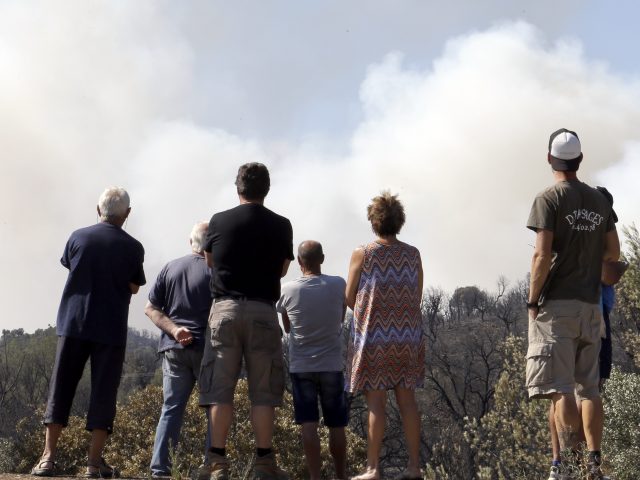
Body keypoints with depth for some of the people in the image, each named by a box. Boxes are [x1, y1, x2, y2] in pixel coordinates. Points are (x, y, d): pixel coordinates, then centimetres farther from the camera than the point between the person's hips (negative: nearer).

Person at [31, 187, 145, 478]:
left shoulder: (78, 238, 2)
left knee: (60, 389, 5)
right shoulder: (132, 247, -4)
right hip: (111, 328, -2)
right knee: (103, 393, 3)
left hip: (73, 323, 2)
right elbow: (134, 287, 6)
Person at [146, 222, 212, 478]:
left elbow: (151, 308, 3)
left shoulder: (170, 268, 8)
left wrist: (174, 329, -5)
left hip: (173, 348, 4)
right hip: (208, 348, -4)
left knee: (171, 408, 7)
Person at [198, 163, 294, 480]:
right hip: (263, 311, 0)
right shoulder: (281, 226, 0)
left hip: (225, 309, 0)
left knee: (220, 388, 2)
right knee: (263, 391, 3)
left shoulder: (219, 222, 1)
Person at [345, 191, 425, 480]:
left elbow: (349, 298, 0)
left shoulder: (362, 254, -6)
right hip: (407, 337, 3)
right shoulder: (412, 255, 3)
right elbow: (417, 299, 7)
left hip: (373, 337, -3)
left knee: (376, 402, -3)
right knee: (406, 399, 7)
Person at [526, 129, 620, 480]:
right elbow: (613, 253, 13)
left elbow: (542, 256, -14)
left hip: (556, 305, -5)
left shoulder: (549, 200, -8)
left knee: (560, 388, -7)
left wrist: (532, 300, -6)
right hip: (590, 305, 5)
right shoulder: (599, 201, 10)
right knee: (589, 387, 8)